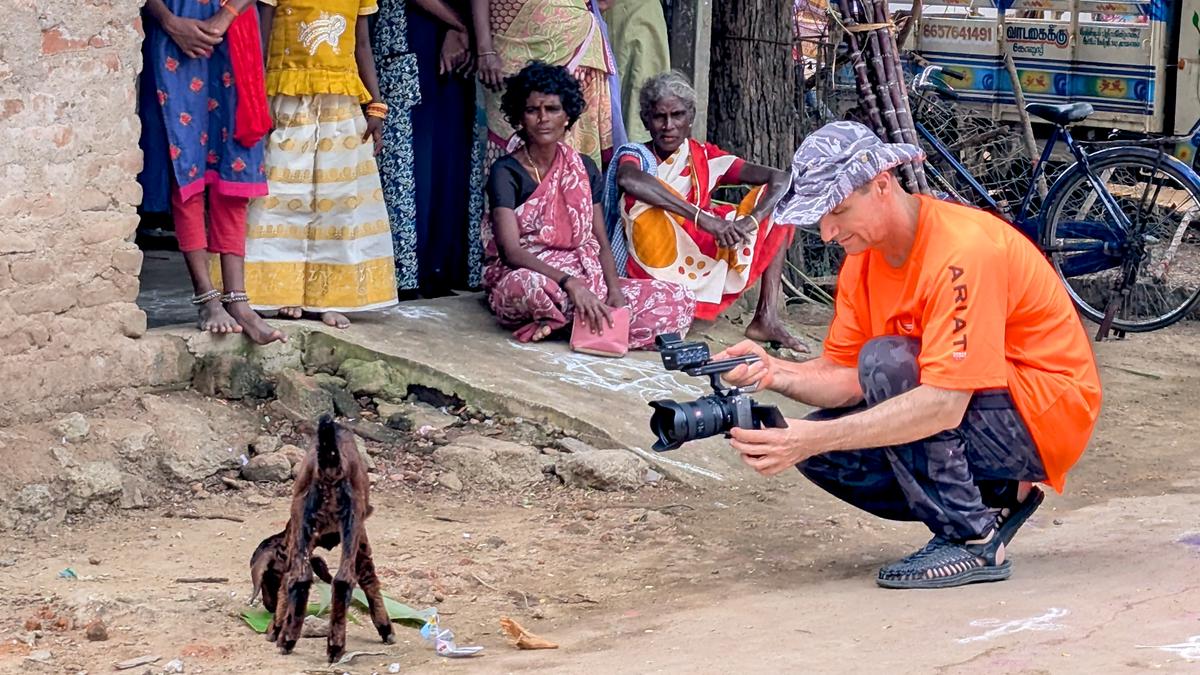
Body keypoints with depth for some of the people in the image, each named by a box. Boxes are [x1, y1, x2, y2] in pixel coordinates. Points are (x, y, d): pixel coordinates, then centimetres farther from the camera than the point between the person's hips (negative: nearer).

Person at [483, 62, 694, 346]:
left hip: (586, 282, 6)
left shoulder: (584, 168, 12)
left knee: (680, 299, -10)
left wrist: (614, 292, -11)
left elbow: (601, 244, 9)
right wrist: (569, 283, -30)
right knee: (532, 286, -44)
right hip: (524, 276, -6)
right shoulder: (506, 172, -4)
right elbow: (511, 251, -17)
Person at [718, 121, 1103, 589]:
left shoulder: (964, 249, -27)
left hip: (1046, 417, -8)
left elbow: (944, 404, -34)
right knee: (818, 449, -9)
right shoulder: (866, 255, 0)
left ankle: (973, 539, -18)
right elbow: (844, 375, -3)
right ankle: (993, 499, 5)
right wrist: (775, 373, -25)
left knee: (887, 361, -29)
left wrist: (814, 438, -40)